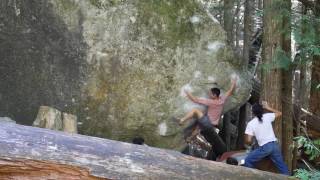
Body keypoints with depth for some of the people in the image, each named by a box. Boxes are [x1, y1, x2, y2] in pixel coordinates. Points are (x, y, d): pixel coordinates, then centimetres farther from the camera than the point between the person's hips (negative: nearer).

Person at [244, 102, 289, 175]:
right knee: (281, 165, 14)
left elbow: (248, 140, -6)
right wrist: (268, 108, 28)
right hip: (274, 145, 4)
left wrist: (251, 144, 17)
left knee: (248, 161, 11)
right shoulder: (267, 116, 4)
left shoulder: (251, 124, -3)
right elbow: (279, 113, 22)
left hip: (264, 147, -4)